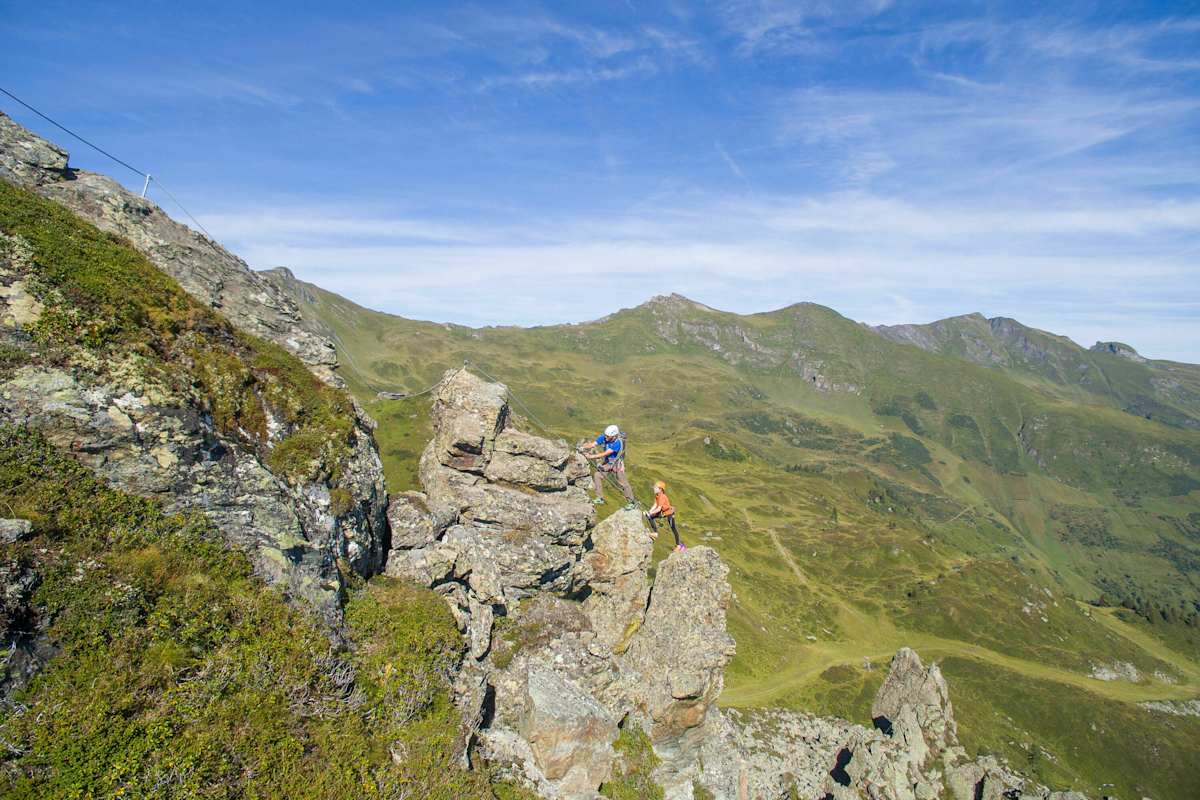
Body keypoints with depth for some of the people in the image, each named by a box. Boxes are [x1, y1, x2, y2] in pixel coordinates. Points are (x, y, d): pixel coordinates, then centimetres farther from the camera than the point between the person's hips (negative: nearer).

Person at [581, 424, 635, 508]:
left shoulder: (618, 443, -32)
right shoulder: (603, 437, -15)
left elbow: (605, 454, -35)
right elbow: (593, 444, -20)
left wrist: (592, 456, -37)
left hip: (617, 464, -6)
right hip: (608, 463, 6)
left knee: (623, 484, -2)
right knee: (597, 475, -4)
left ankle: (632, 503, 12)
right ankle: (600, 499, 6)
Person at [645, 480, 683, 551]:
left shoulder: (662, 497, -28)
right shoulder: (657, 496, -2)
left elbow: (659, 509, -31)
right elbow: (655, 505, -4)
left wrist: (651, 513, -29)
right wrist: (649, 512, -16)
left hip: (669, 513, -9)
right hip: (663, 513, 9)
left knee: (673, 528, 4)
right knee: (649, 517, -2)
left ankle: (678, 544, 18)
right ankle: (655, 533, 2)